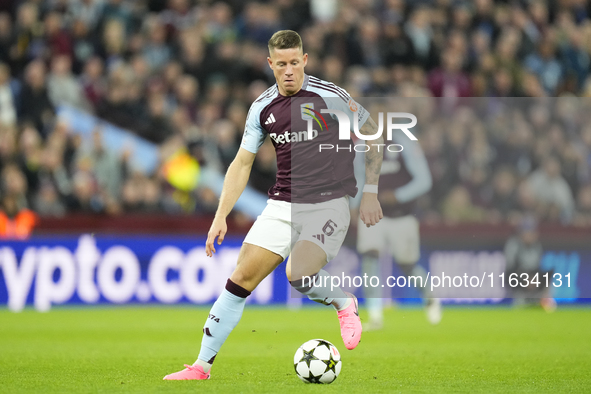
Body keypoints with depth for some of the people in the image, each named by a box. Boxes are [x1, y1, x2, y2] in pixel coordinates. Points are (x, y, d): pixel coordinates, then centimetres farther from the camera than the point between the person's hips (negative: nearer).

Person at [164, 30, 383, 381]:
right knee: (242, 277, -5)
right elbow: (243, 163, 11)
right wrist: (221, 216, 3)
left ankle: (344, 304, 8)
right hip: (282, 205, 4)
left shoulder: (329, 96, -8)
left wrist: (370, 193, 0)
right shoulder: (263, 108, 4)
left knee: (298, 273, -26)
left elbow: (373, 135, 4)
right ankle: (202, 365, 1)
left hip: (329, 204, -4)